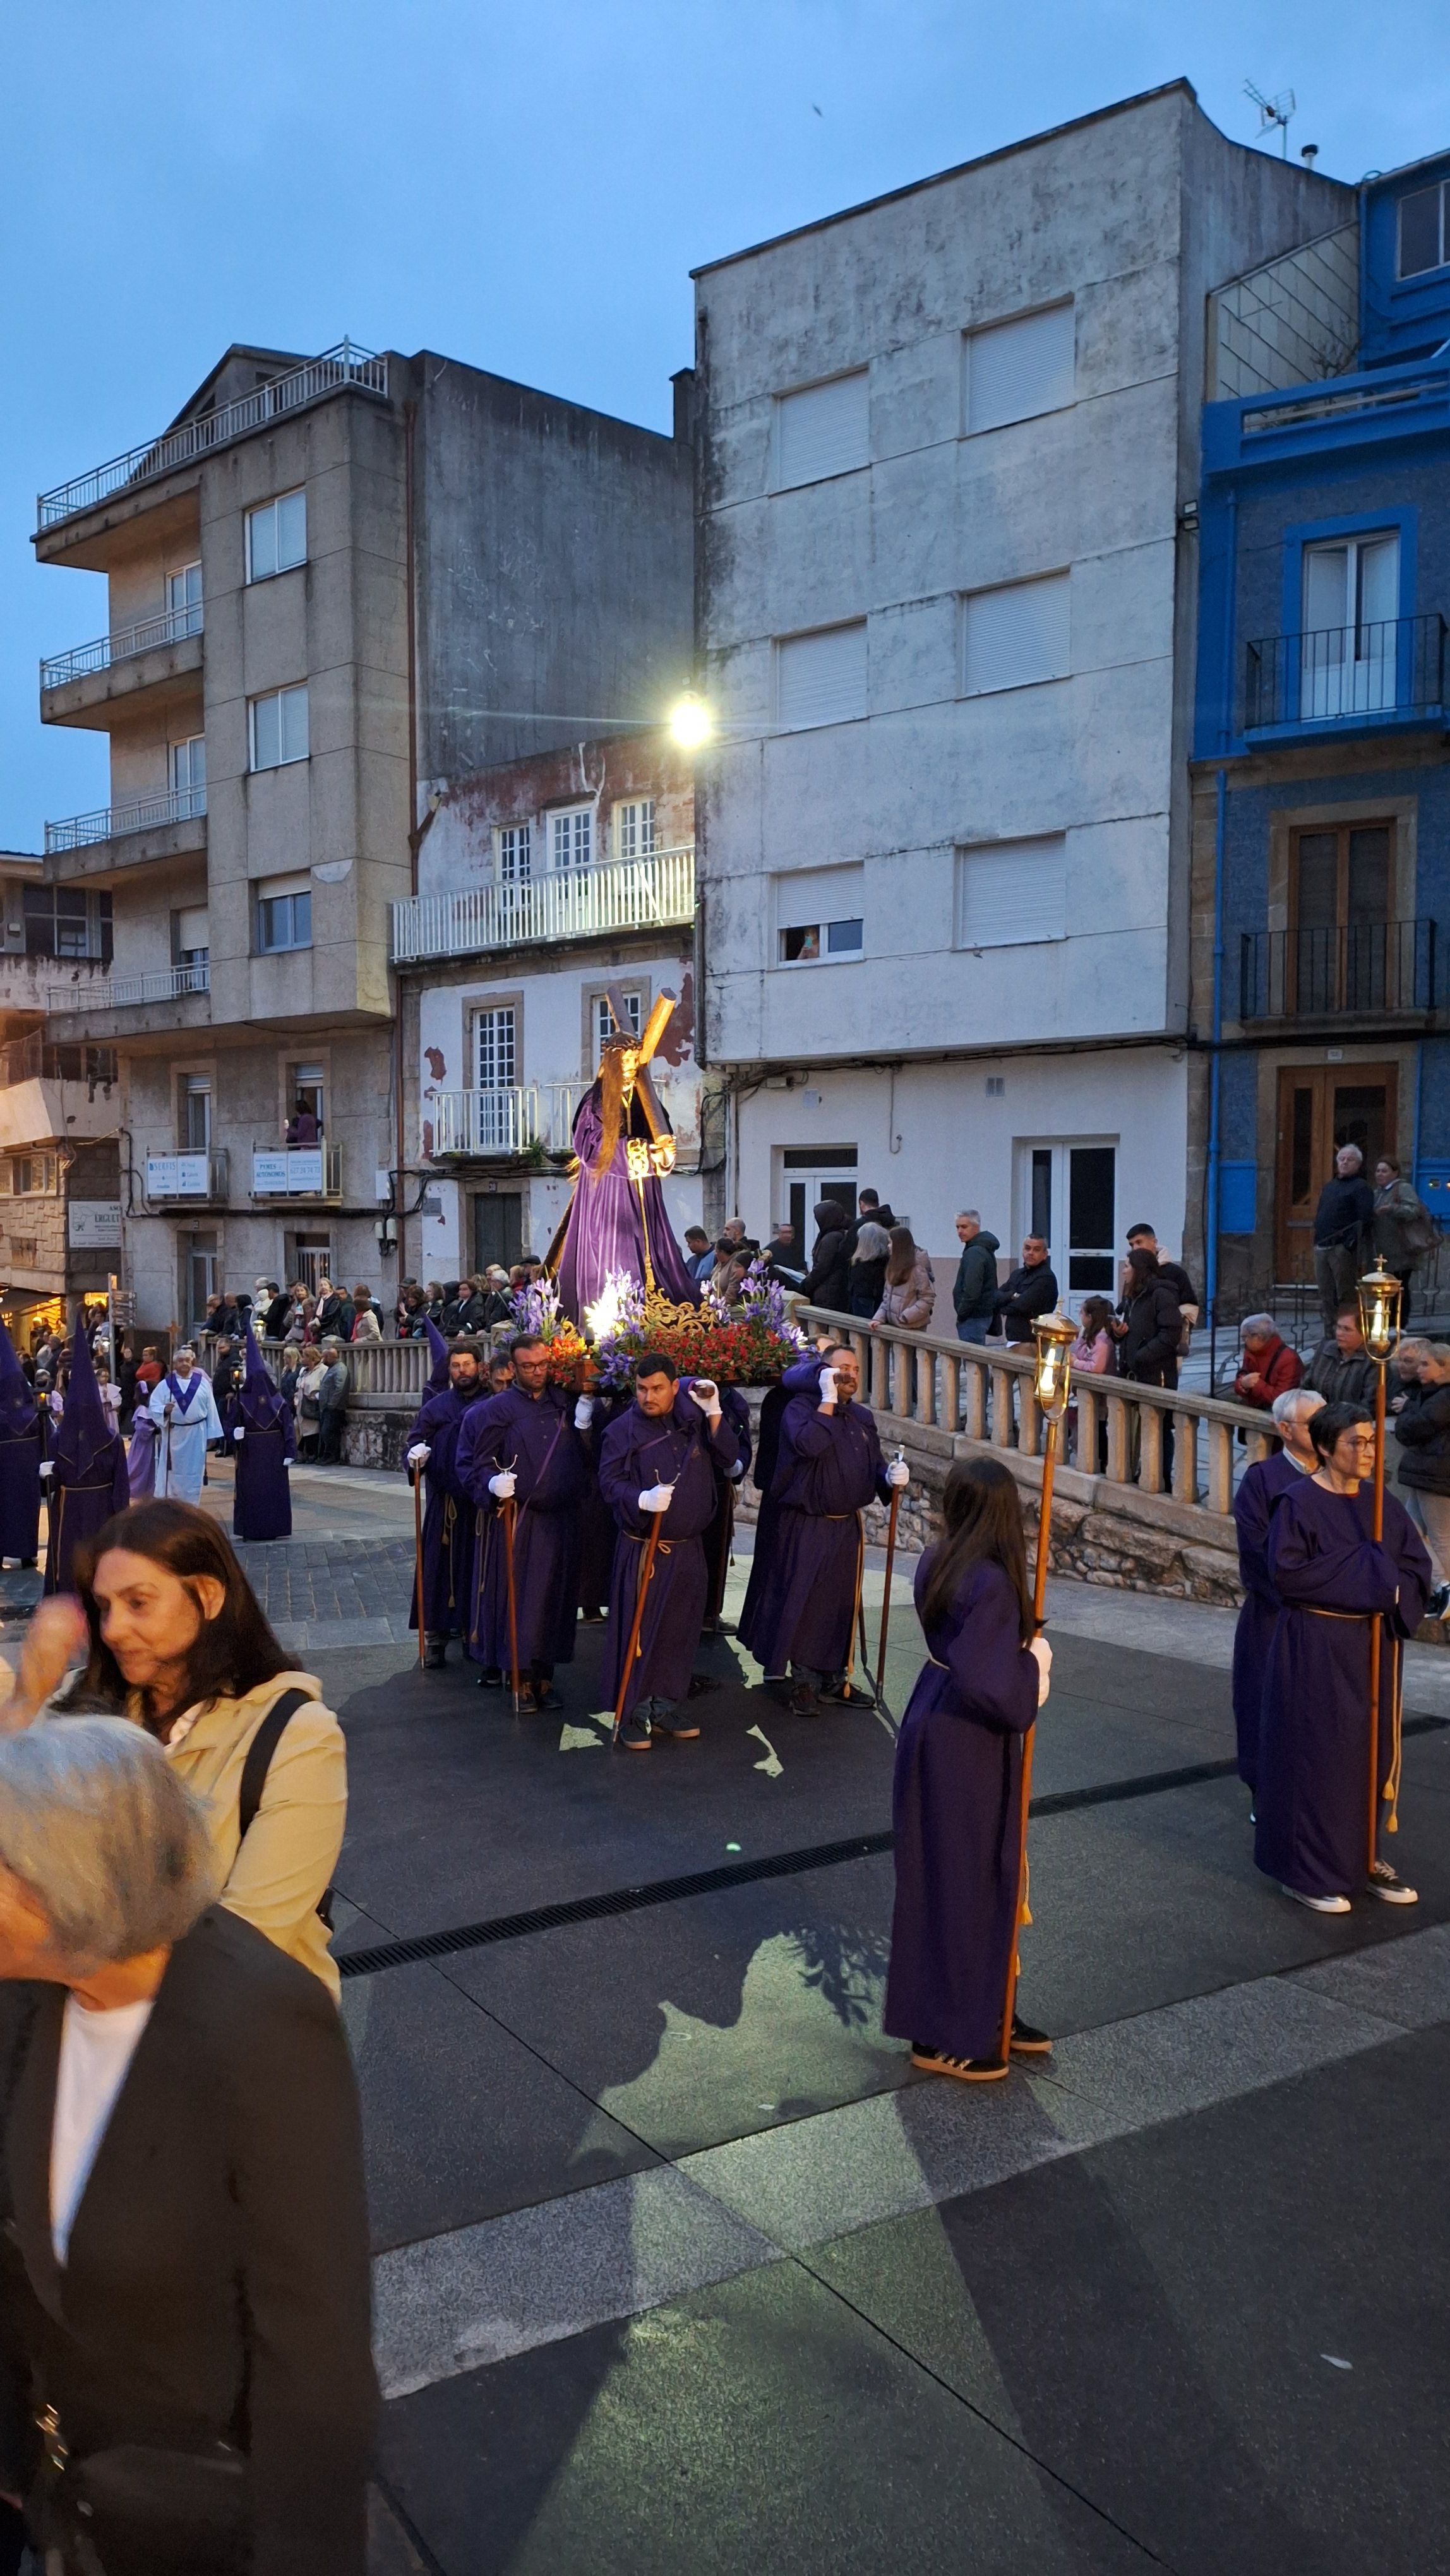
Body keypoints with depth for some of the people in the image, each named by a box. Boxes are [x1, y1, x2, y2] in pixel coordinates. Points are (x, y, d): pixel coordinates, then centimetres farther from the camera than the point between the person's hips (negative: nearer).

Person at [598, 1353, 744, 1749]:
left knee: (681, 1630, 11)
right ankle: (634, 1713, 9)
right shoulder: (622, 1431, -7)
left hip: (688, 1549, 4)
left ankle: (669, 1706, 24)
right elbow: (610, 1482, -12)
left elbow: (730, 1457, -1)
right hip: (642, 1550, -4)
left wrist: (713, 1412, -10)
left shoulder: (693, 1420, 5)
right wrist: (641, 1499, -29)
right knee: (639, 1630, -1)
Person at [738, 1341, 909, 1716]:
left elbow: (873, 1467, 13)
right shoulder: (800, 1408, -9)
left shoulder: (863, 1418, 11)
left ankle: (835, 1677, 24)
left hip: (848, 1527, 6)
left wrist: (891, 1478, -9)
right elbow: (809, 1444, -29)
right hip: (806, 1527, -6)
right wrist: (828, 1400, -22)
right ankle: (805, 1682, 9)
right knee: (804, 1603, -2)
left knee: (843, 1604, 12)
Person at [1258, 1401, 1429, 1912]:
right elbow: (1285, 1571, -19)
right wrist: (1362, 1575, -18)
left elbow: (1418, 1567, 7)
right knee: (1316, 1753, 0)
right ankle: (1306, 1869, 10)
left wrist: (1389, 1591, -13)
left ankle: (1363, 1856, 26)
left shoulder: (1382, 1504, 6)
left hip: (1374, 1645, 6)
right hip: (1316, 1648, -6)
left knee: (1373, 1751, 12)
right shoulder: (1300, 1504, -11)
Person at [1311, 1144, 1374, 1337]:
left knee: (1345, 1296, -6)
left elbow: (1364, 1222, -12)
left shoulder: (1361, 1187, -3)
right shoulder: (1329, 1187, 22)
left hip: (1343, 1249, -8)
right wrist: (1317, 1242, 15)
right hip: (1322, 1248, 8)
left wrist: (1356, 1249, -20)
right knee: (1326, 1296, 11)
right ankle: (1330, 1335, 18)